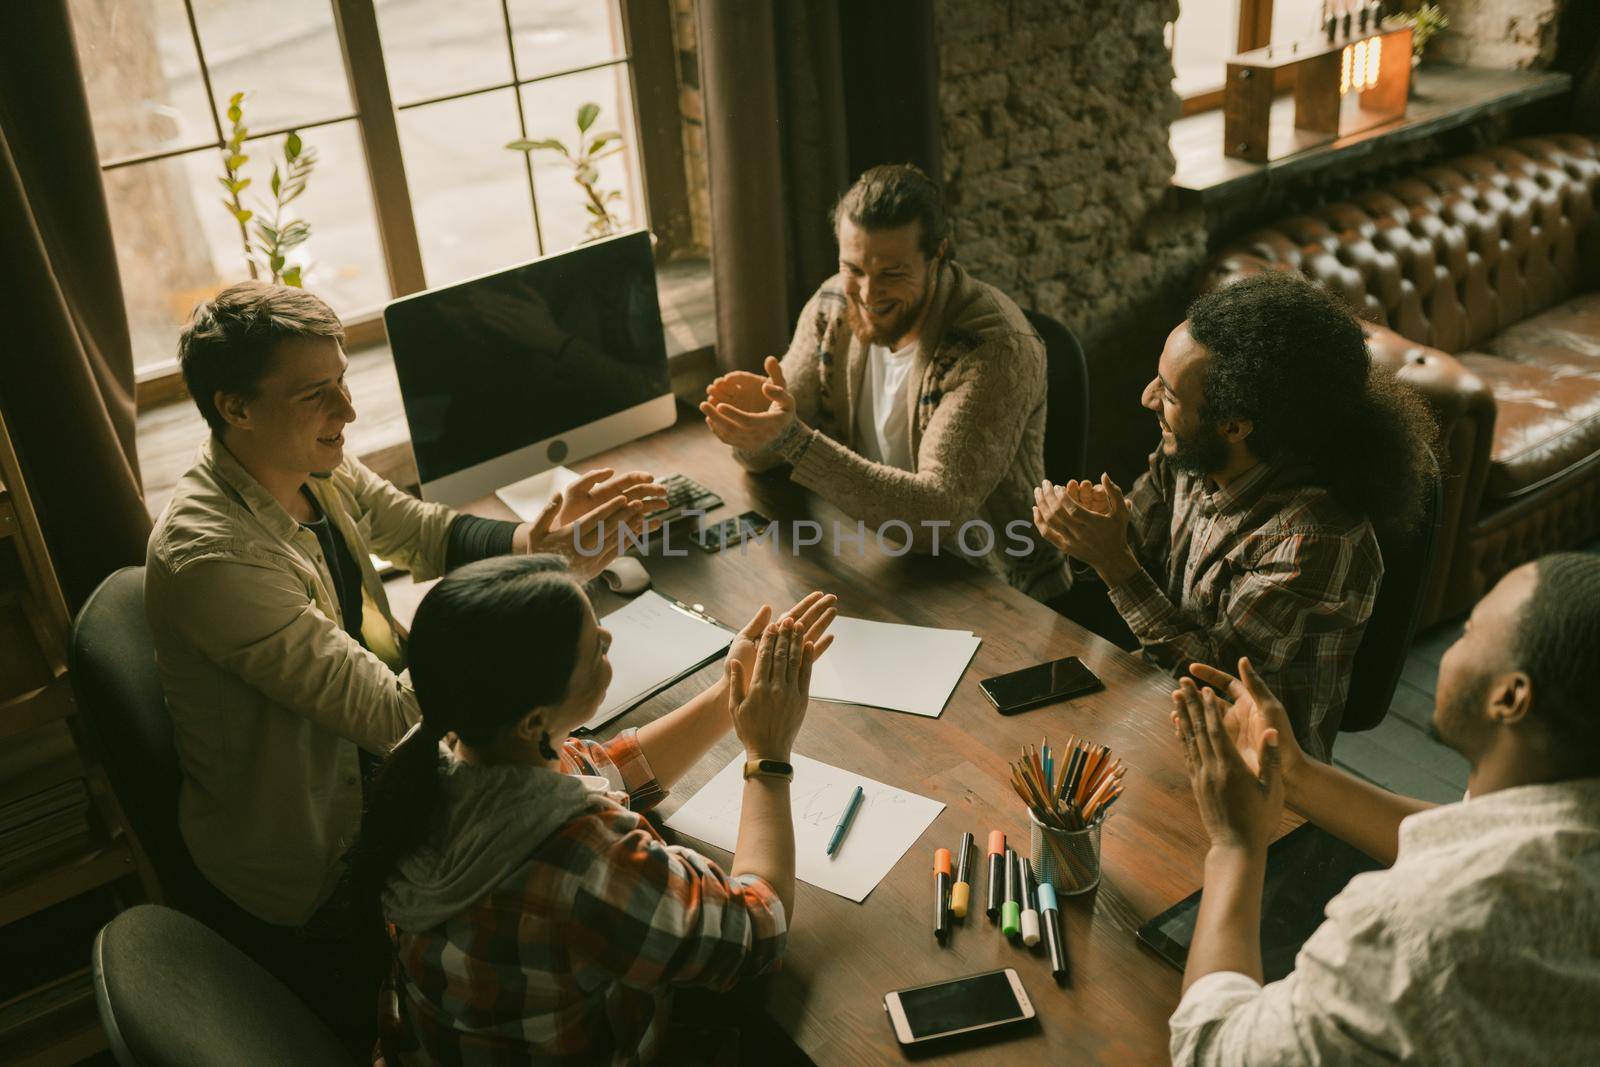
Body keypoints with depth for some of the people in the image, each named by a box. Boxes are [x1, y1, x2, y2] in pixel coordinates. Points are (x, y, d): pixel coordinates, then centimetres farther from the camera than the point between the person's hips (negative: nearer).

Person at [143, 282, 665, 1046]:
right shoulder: (209, 553, -32)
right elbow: (390, 714, -31)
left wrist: (540, 540, -15)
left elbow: (435, 536, 6)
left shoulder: (317, 468, -7)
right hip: (312, 868, -7)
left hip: (370, 764, 8)